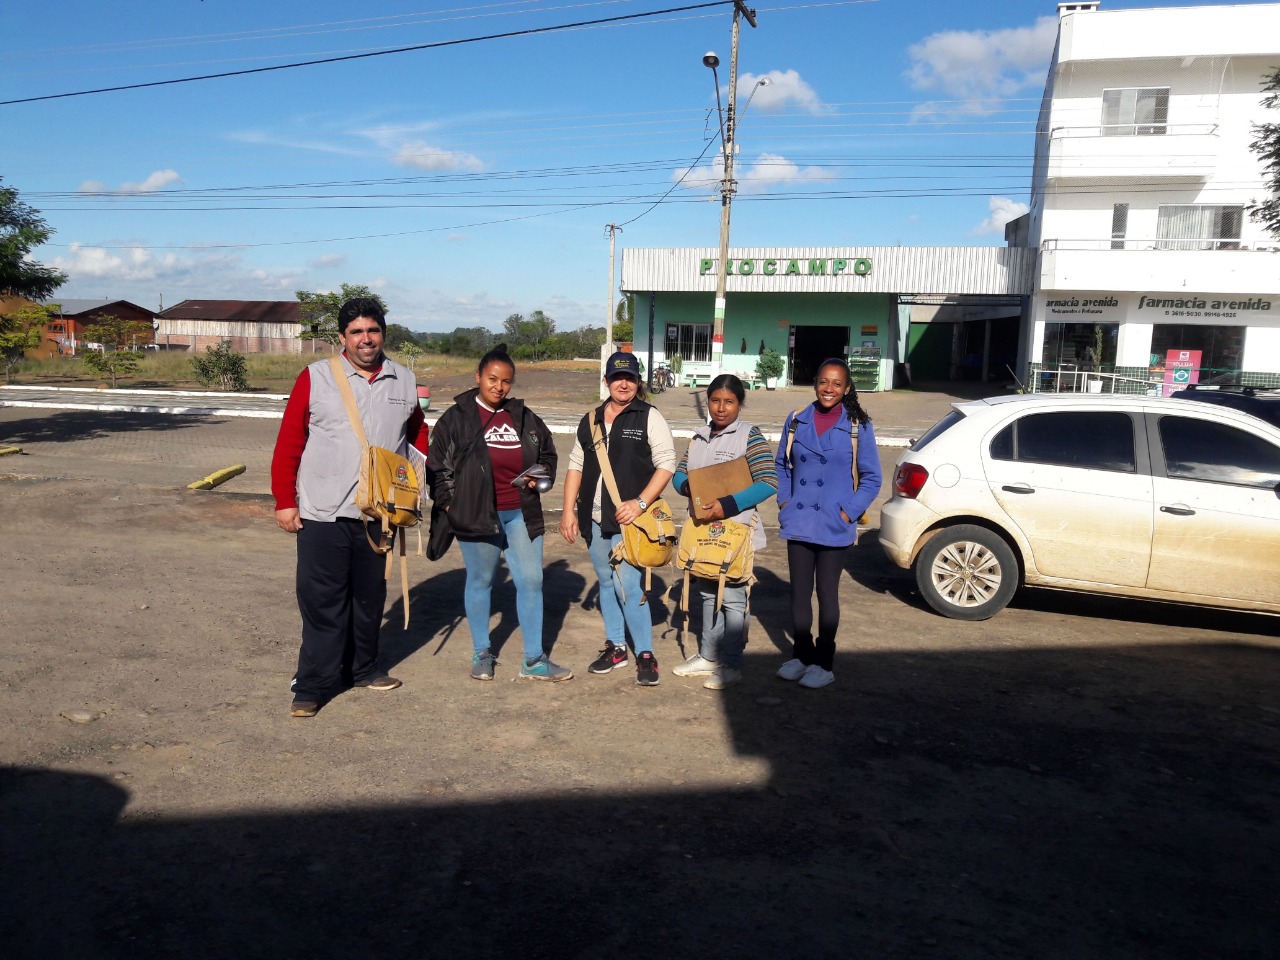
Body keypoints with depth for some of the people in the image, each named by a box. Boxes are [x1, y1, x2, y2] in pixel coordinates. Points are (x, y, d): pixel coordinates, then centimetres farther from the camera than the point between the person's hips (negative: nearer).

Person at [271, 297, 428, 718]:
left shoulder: (404, 381, 6)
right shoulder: (316, 378, -4)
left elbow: (419, 434, 15)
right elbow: (288, 443, -4)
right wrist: (284, 501, -6)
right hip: (322, 513, -3)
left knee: (370, 596, 15)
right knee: (322, 600, 0)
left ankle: (363, 668, 33)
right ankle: (313, 685, 12)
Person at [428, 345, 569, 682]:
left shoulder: (524, 417, 8)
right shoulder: (456, 418, -3)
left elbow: (548, 454, 20)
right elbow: (438, 465, 1)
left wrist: (540, 477, 2)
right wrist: (449, 502, -5)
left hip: (521, 514, 3)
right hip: (477, 514, -3)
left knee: (531, 581, 2)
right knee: (480, 581, 10)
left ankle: (534, 659, 12)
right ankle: (481, 654, 27)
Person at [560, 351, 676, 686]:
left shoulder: (649, 418, -3)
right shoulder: (591, 420, 13)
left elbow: (666, 463, -9)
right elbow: (576, 466, 16)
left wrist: (640, 502, -17)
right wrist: (569, 510, 9)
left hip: (629, 520, -6)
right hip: (594, 520, 6)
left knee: (627, 587, -11)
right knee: (606, 583, 14)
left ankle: (645, 654, 2)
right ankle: (615, 646, 28)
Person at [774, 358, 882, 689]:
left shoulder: (858, 426, -5)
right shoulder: (796, 421, 3)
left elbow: (871, 478, -2)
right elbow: (782, 465, 13)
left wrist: (848, 513, -10)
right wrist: (784, 502, 2)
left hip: (834, 527, -3)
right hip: (798, 522, 3)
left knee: (827, 593, 7)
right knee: (799, 591, 10)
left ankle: (824, 662, 20)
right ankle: (801, 654, 26)